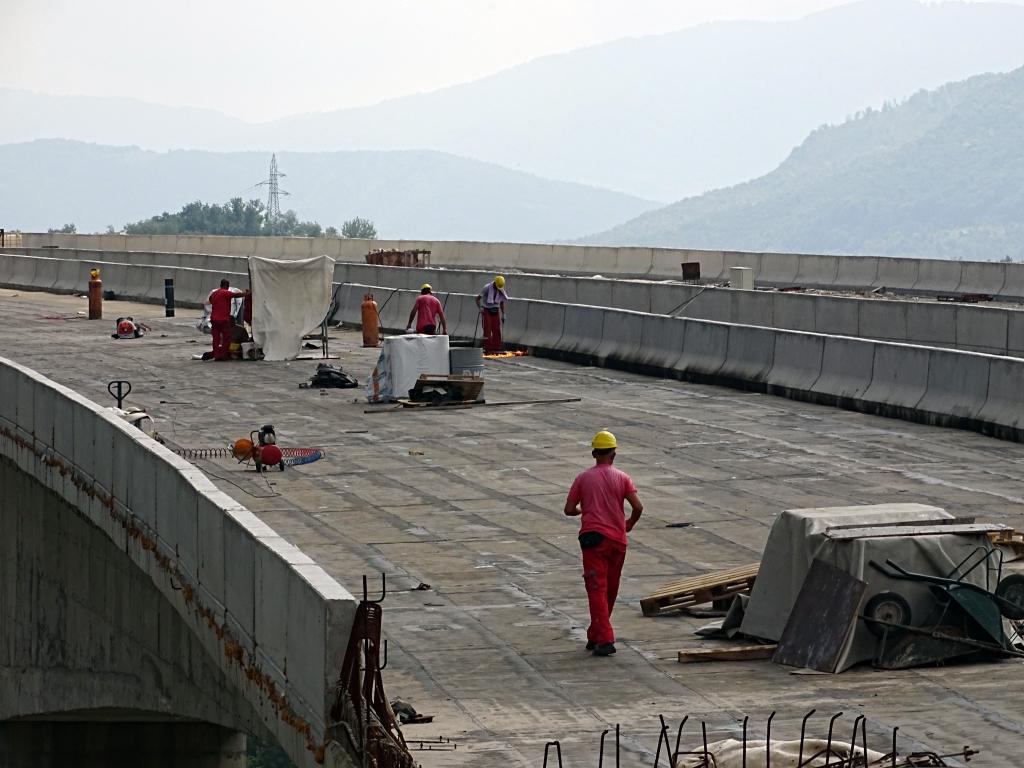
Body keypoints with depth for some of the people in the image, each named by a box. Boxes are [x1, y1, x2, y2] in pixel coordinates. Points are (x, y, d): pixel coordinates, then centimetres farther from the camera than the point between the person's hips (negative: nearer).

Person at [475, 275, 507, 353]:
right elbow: (478, 298, -11)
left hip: (495, 311, 4)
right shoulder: (487, 288, -14)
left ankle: (496, 348, 5)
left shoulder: (501, 291, 1)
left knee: (497, 330, 0)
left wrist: (503, 314, 10)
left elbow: (502, 302, 13)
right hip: (486, 311, -4)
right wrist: (480, 308, -26)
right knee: (487, 330, -8)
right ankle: (488, 349, -7)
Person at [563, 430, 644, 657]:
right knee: (610, 591, 16)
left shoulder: (583, 478, 3)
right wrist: (630, 524, 13)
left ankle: (605, 640, -18)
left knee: (597, 589, -6)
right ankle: (595, 636, 26)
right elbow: (638, 507, -7)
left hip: (593, 538, -2)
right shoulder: (622, 478, 3)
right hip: (617, 540, 2)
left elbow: (569, 510, 2)